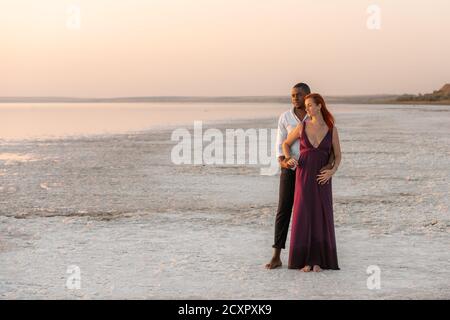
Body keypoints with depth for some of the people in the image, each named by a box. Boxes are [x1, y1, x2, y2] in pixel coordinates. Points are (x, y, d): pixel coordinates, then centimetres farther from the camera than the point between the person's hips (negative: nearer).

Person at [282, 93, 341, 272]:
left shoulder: (332, 129, 1)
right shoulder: (302, 126, 2)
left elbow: (338, 156, 6)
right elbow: (286, 144, 14)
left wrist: (332, 172, -13)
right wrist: (289, 160, -6)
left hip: (322, 178, 0)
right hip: (304, 176, 0)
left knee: (321, 218, -2)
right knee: (304, 217, -5)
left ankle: (317, 261, 8)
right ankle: (305, 260, 4)